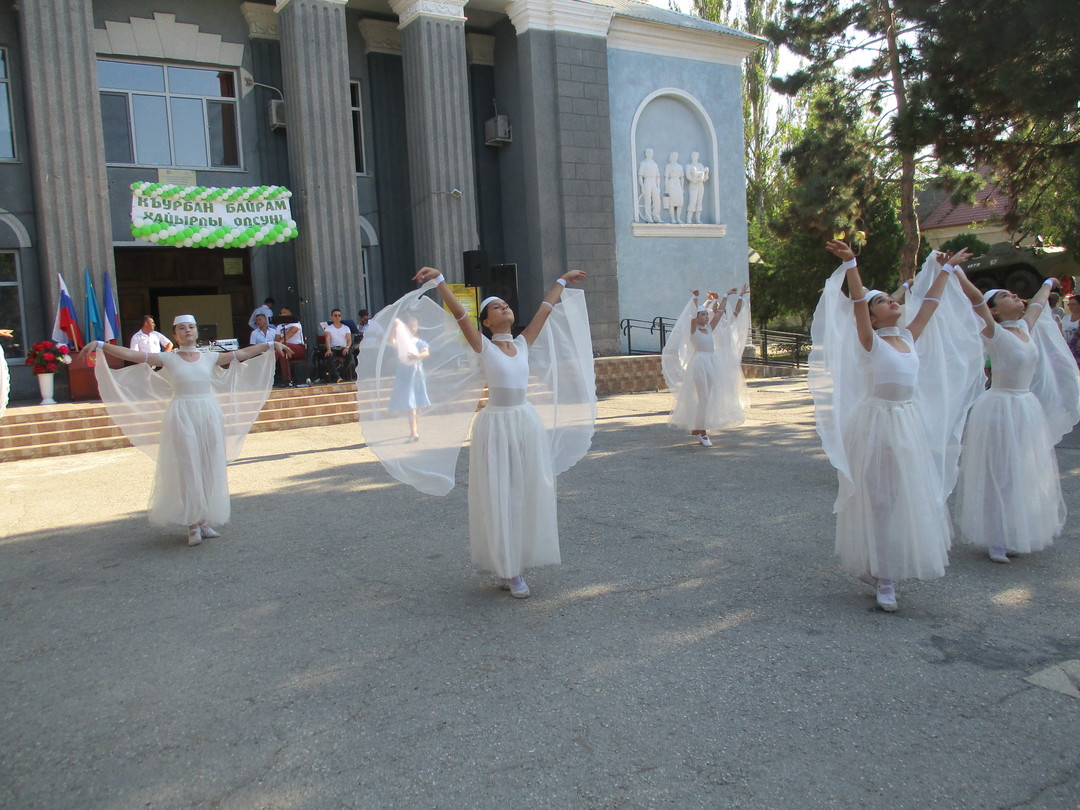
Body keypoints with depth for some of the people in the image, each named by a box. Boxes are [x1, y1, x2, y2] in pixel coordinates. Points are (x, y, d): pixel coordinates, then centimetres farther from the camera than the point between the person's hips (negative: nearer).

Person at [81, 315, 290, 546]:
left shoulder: (210, 357, 8)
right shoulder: (167, 359, 2)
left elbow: (243, 353, 11)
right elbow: (130, 354, -3)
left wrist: (271, 345, 10)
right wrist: (100, 345, -11)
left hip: (209, 416, 3)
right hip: (181, 417, -3)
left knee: (210, 469, 4)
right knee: (187, 469, 0)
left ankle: (205, 520, 14)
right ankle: (193, 523, 7)